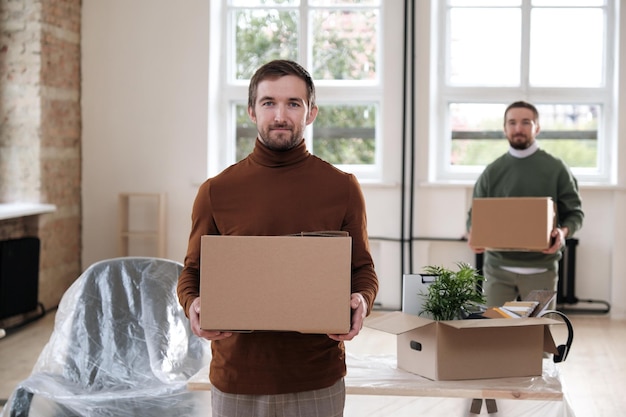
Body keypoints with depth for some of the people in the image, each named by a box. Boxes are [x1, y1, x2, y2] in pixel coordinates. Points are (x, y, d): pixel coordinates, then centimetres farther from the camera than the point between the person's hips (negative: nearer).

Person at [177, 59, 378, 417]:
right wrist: (193, 305, -12)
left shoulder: (343, 188, 2)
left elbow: (363, 268, 9)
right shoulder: (217, 191, 2)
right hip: (237, 379, 0)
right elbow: (193, 272, 9)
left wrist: (362, 301, -12)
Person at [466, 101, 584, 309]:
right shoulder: (492, 171, 7)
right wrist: (473, 233, -12)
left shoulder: (557, 169, 2)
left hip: (540, 268, -1)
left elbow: (575, 211, 4)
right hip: (498, 267, 1)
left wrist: (563, 232, -17)